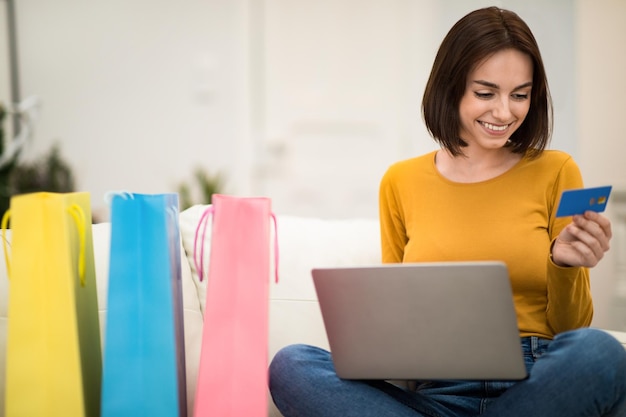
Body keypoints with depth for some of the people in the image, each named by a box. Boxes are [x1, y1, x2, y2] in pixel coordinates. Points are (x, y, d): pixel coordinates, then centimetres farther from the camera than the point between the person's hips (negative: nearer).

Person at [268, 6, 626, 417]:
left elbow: (572, 329, 9)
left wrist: (567, 265, -12)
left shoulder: (555, 172, 7)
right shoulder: (401, 182, 12)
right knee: (290, 367, -24)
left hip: (535, 383, -1)